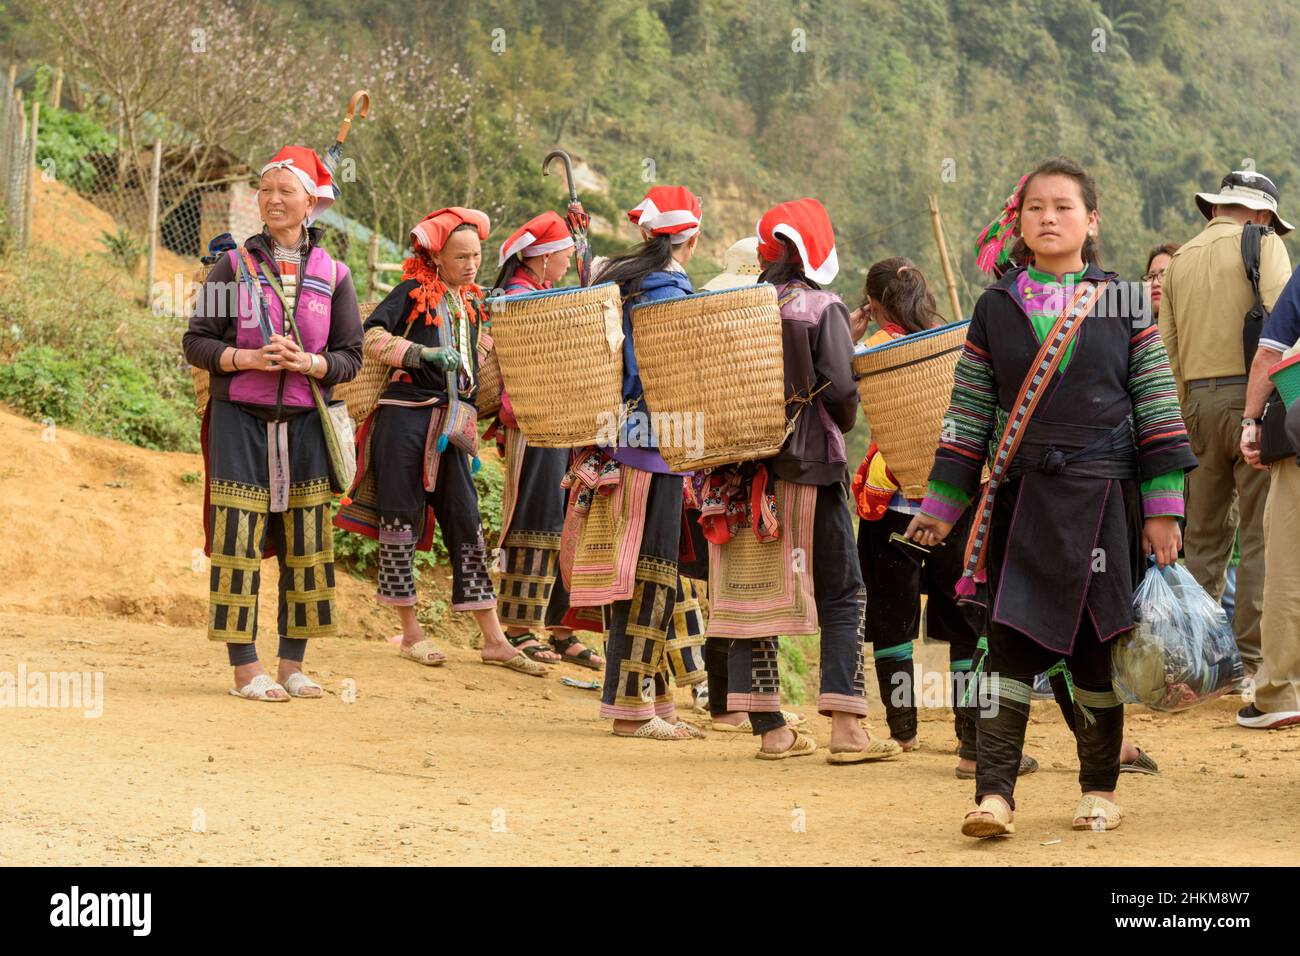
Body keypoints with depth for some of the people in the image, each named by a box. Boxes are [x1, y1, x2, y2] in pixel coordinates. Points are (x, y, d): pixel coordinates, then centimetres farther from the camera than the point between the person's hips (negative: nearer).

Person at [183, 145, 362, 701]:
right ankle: (246, 669, 0)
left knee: (305, 540, 4)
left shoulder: (332, 276, 6)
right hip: (240, 420, -2)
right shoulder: (234, 266, 3)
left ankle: (292, 664, 14)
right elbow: (196, 342, 2)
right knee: (238, 539, -5)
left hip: (305, 422, 2)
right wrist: (247, 358, -15)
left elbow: (350, 357, 5)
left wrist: (308, 363, -15)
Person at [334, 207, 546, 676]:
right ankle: (411, 633, 11)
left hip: (450, 425, 5)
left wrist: (470, 423, 19)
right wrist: (424, 354, -20)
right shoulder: (414, 292, -2)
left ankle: (493, 640, 2)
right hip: (404, 414, -5)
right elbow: (371, 336, -14)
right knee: (401, 519, 2)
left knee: (466, 524, 2)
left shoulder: (472, 303, 16)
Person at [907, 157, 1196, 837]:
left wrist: (1162, 511, -3)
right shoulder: (994, 308, 7)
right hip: (1020, 501, 1)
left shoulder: (1124, 307, 3)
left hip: (1101, 501, -1)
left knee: (1095, 651, 5)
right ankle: (993, 792, -7)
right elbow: (968, 416, 10)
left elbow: (1157, 411, 3)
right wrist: (941, 504, 8)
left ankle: (1099, 788, 19)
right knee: (1010, 645, -6)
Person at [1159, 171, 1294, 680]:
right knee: (1262, 534, -3)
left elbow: (1168, 349, 15)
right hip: (1252, 395, -5)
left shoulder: (1179, 260, 17)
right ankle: (1252, 663, -6)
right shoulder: (1263, 244, 1)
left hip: (1198, 399, 5)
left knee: (1204, 534, 10)